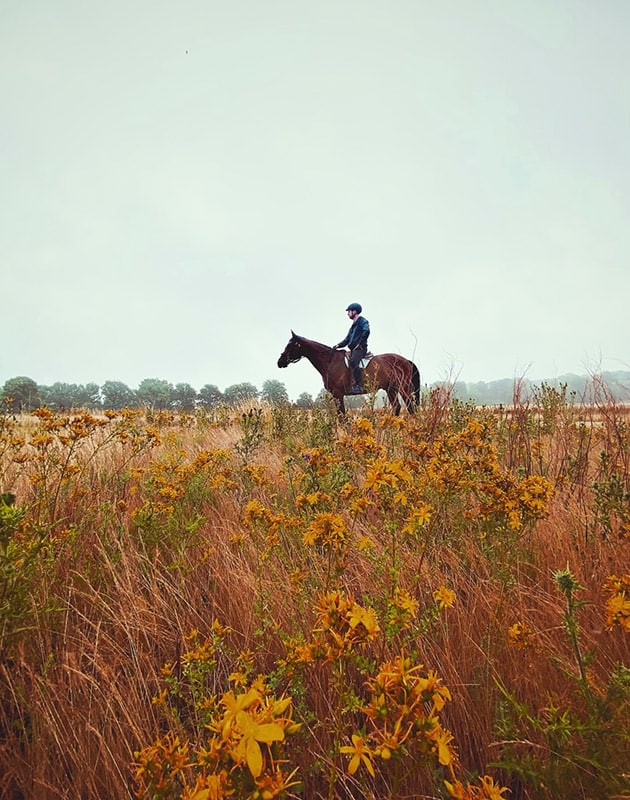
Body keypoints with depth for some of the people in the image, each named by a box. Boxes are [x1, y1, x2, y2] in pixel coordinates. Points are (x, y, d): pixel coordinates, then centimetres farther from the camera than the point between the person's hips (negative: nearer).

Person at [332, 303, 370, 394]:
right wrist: (338, 345, 13)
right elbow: (347, 339, 28)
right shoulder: (353, 325, 27)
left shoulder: (362, 321, 0)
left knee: (353, 361, -33)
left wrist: (359, 343, -19)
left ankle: (359, 386, -37)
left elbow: (366, 331, -20)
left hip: (360, 348, -10)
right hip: (353, 349, 10)